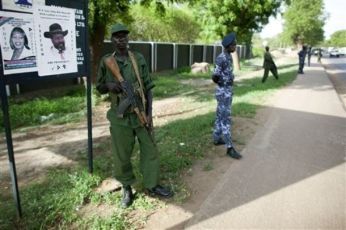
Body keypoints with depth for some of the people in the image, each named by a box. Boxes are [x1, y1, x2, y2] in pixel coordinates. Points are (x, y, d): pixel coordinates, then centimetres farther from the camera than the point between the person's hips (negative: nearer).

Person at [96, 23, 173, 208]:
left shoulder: (139, 59, 1)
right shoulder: (106, 61, 1)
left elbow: (148, 87, 1)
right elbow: (99, 87, 9)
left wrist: (149, 112, -5)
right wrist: (109, 85, -15)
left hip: (140, 113, 1)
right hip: (120, 116, 0)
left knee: (150, 150, 8)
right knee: (122, 155, 8)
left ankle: (152, 186, 25)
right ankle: (127, 188, 28)